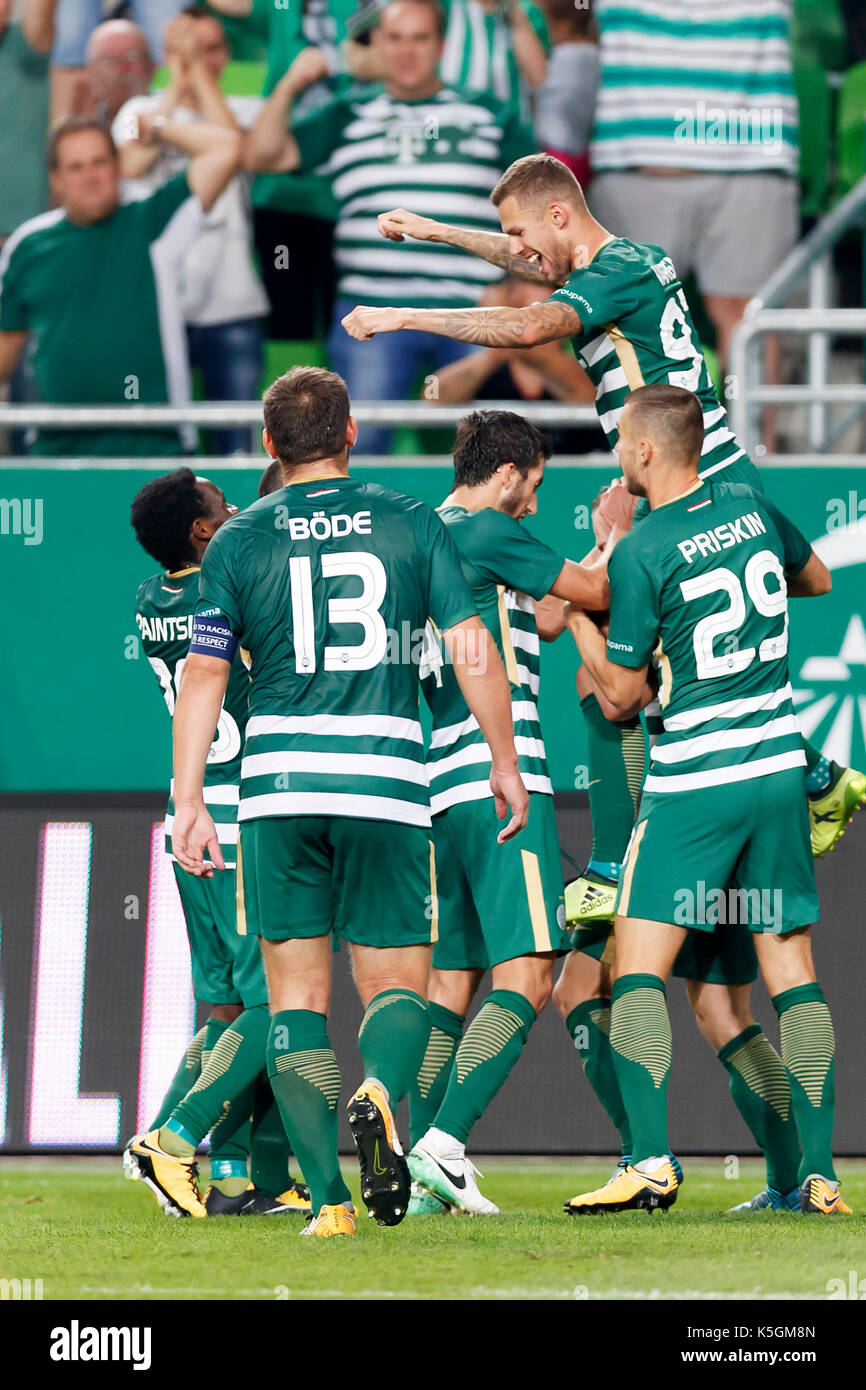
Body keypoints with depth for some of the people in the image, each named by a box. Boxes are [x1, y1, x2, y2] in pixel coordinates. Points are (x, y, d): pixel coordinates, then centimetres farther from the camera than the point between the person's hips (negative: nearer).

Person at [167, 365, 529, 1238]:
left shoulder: (239, 540, 5)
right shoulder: (410, 523, 5)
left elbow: (202, 677, 2)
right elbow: (473, 650, 2)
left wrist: (188, 802, 4)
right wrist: (506, 763, 12)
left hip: (278, 781, 0)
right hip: (386, 778, 0)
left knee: (296, 991, 6)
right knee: (397, 982, 8)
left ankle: (328, 1192, -5)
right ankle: (380, 1094, -26)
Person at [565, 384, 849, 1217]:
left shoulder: (641, 553, -12)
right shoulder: (750, 508, 5)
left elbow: (620, 692, -6)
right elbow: (816, 578, 26)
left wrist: (575, 614, 8)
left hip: (692, 780, -6)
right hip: (779, 770, 6)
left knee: (639, 969, -4)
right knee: (792, 971, 7)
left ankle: (650, 1161, -18)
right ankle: (819, 1173, 3)